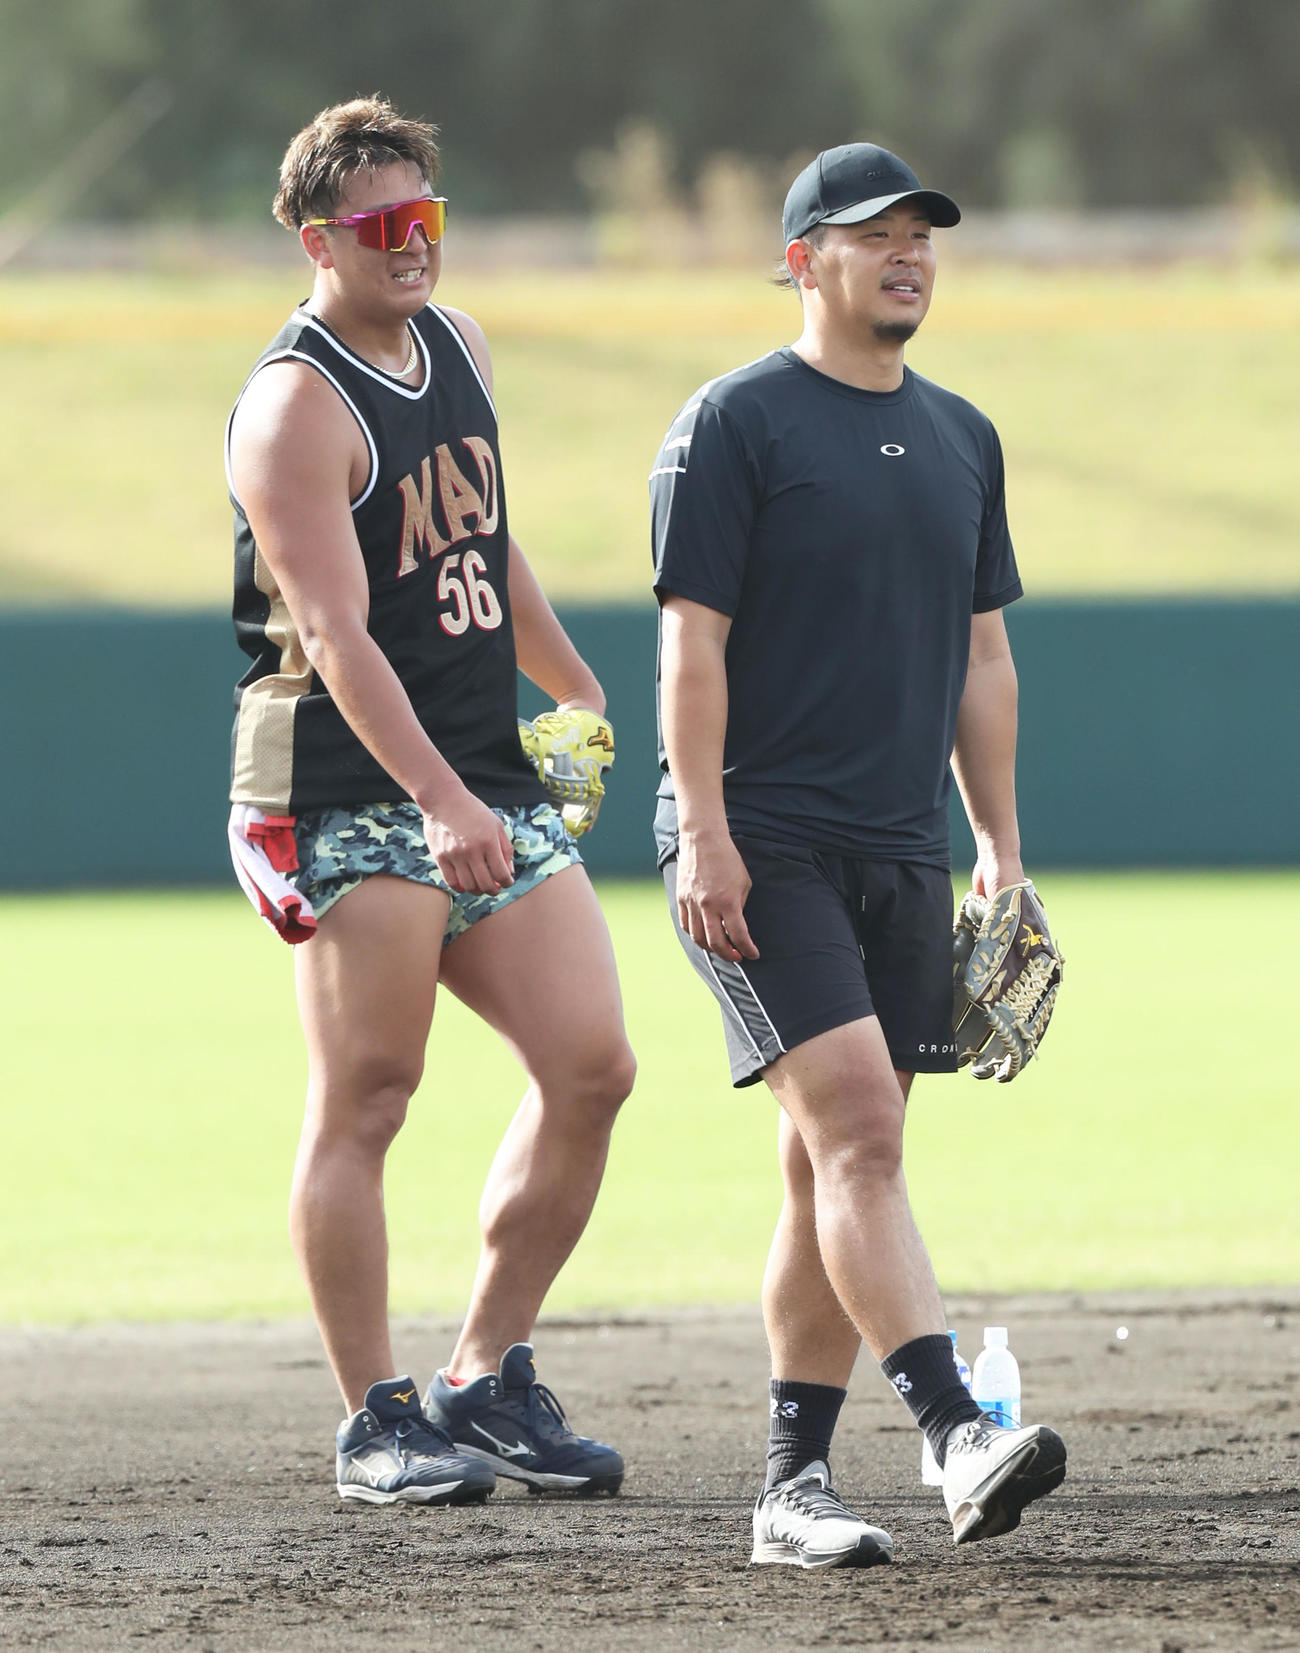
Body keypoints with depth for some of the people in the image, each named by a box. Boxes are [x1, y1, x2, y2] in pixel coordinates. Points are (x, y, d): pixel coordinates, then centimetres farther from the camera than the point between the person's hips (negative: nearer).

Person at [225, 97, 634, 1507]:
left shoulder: (458, 350, 13)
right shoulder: (294, 407, -14)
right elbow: (336, 635, -23)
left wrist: (585, 701, 33)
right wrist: (441, 804, -33)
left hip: (489, 779, 8)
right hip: (350, 793, -8)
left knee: (590, 1068, 1)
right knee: (364, 1101, -7)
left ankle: (487, 1381, 12)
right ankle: (375, 1425, -1)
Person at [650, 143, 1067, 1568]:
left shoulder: (960, 439, 16)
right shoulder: (734, 423, -4)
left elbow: (981, 657, 20)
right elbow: (692, 638, -9)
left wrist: (1000, 844, 15)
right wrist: (705, 836, -16)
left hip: (901, 857, 7)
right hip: (758, 849, -7)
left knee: (839, 1169, 6)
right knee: (856, 1126, -18)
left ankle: (794, 1481, 9)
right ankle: (954, 1435, -28)